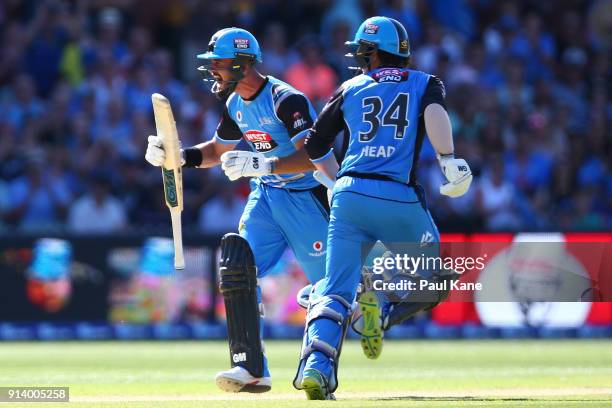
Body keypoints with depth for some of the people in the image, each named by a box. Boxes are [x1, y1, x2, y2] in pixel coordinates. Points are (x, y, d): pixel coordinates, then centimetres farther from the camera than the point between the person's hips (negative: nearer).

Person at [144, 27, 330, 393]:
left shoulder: (286, 100, -22)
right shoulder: (236, 104, 5)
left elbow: (312, 156, -31)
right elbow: (217, 150, 20)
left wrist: (262, 164, -42)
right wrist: (178, 156, 2)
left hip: (307, 195, -7)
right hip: (266, 195, 7)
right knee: (238, 266, -12)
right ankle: (251, 369, -15)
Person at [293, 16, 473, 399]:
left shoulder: (351, 89, 18)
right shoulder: (425, 83, 14)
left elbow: (316, 145, 19)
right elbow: (434, 112, -9)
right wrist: (449, 161, -19)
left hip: (350, 195, 2)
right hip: (400, 198, -2)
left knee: (336, 288, 1)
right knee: (433, 279, 17)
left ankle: (316, 365, -23)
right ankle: (382, 307, -11)